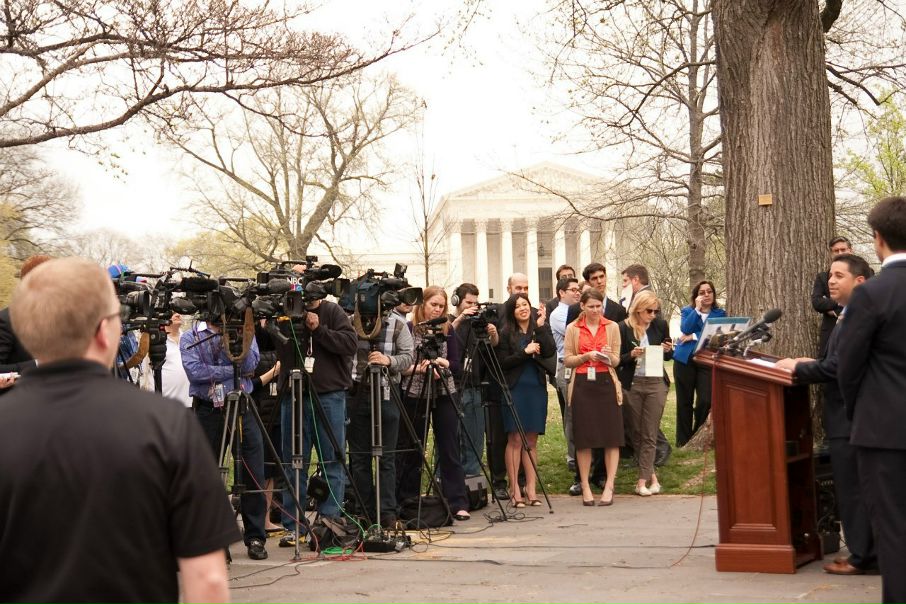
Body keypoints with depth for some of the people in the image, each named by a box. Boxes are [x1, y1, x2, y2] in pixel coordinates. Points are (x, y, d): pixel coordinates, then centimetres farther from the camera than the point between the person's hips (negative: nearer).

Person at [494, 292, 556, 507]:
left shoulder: (541, 329, 9)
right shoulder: (506, 334, 2)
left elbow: (550, 351, -7)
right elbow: (502, 363, -5)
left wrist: (541, 326, -10)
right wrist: (525, 352, -13)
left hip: (536, 389, 3)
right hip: (515, 390, -3)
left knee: (531, 441, 5)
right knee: (515, 440, -4)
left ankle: (531, 488, 7)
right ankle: (514, 489, -1)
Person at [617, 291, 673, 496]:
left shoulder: (661, 325, 3)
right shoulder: (623, 328, -4)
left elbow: (668, 356, 15)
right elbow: (618, 359, 0)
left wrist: (668, 350, -7)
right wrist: (632, 355, -18)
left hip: (656, 383, 1)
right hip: (631, 384, -1)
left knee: (650, 434, -3)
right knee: (636, 433, 6)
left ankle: (643, 480, -3)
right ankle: (651, 475, 19)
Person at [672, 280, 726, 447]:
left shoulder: (720, 314, 9)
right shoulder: (687, 311, 9)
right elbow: (685, 329, -10)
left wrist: (695, 337, -12)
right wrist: (697, 309, -12)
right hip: (685, 360, 0)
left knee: (705, 401, -10)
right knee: (684, 401, 4)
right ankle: (683, 441, 12)